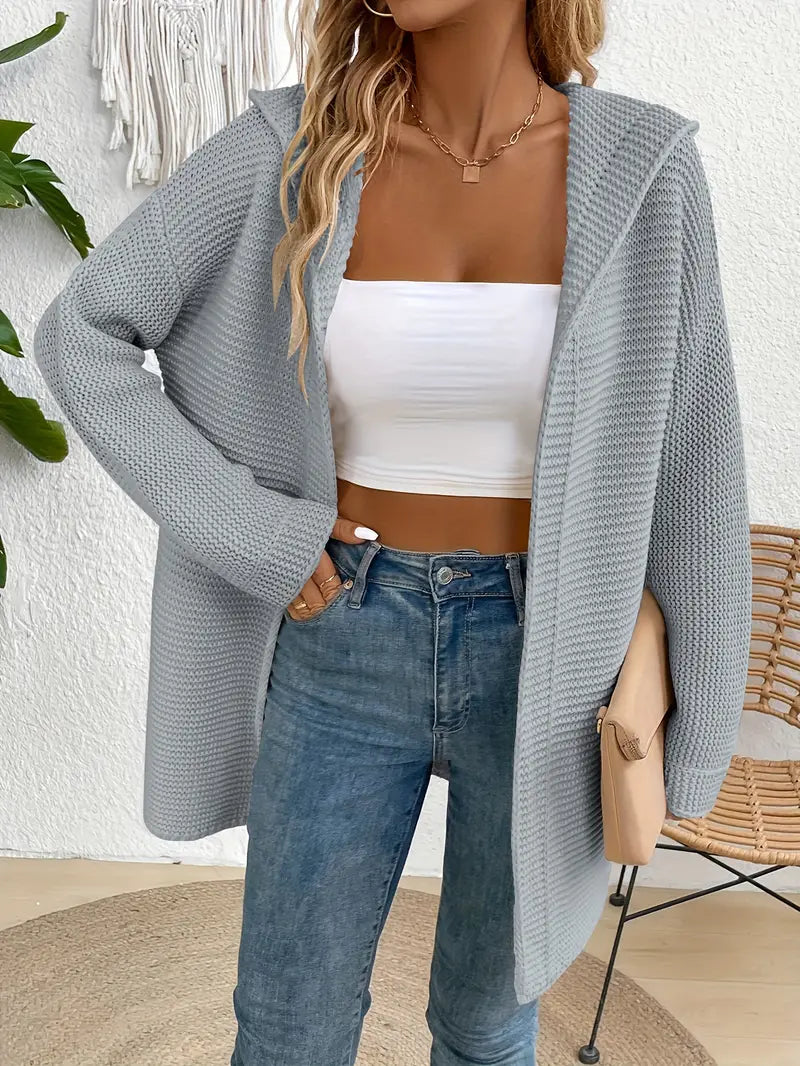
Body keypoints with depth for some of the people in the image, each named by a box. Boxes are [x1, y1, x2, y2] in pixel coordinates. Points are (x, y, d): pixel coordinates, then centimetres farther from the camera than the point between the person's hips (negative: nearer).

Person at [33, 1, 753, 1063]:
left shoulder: (638, 164, -7)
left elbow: (692, 464, -3)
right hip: (344, 643, 1)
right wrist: (247, 531, -10)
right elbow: (79, 334, -2)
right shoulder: (293, 143, -7)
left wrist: (696, 736, 1)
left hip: (544, 656, 0)